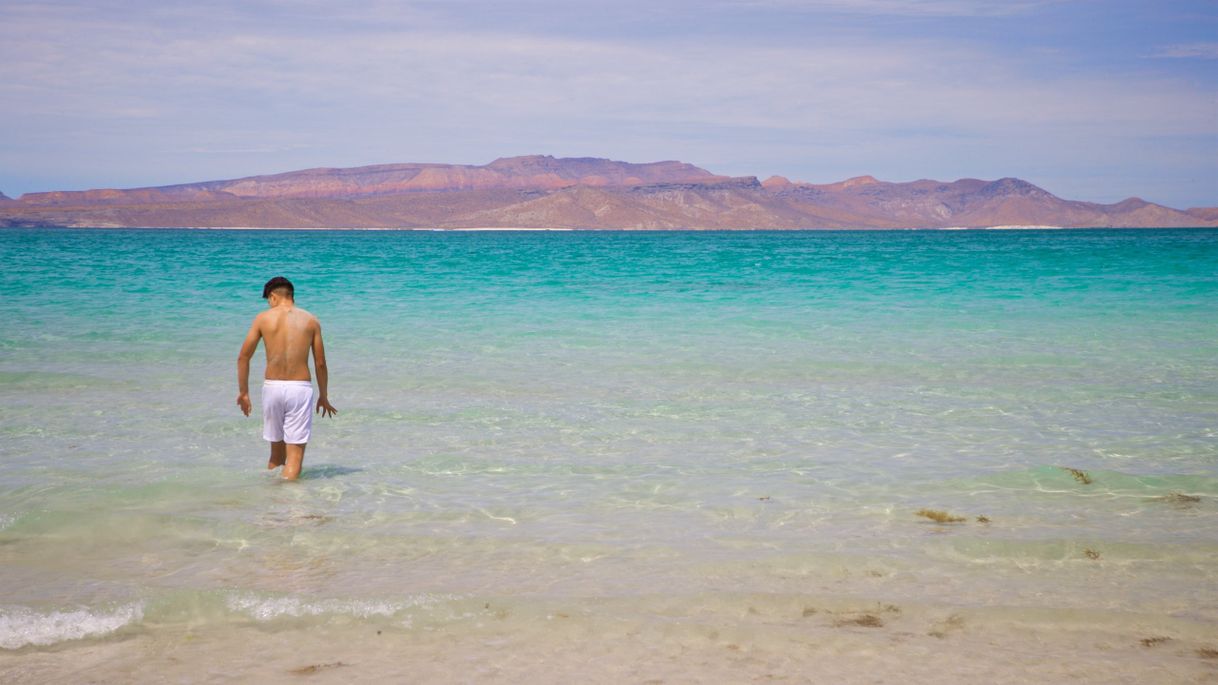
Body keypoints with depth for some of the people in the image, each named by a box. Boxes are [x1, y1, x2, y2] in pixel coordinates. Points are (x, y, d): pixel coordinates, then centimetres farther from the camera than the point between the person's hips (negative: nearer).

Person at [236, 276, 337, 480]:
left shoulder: (263, 318, 3)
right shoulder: (310, 320, 5)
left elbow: (243, 357, 3)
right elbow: (320, 363, 5)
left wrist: (243, 392, 12)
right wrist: (323, 396, 17)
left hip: (272, 387, 1)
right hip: (300, 388, -1)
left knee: (276, 451, 17)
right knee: (295, 454, 0)